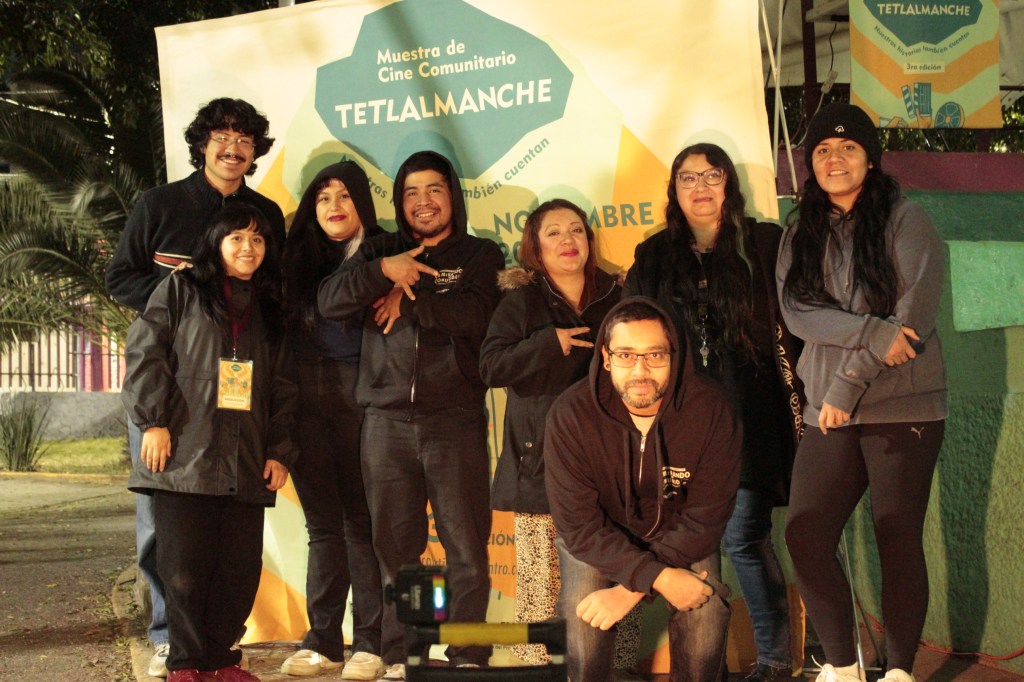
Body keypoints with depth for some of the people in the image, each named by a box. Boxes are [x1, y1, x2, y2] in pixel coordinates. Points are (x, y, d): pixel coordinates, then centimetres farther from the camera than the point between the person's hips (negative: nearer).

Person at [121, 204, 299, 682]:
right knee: (185, 566, -3)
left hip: (246, 463, 4)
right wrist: (153, 422, -10)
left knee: (241, 567, 2)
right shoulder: (180, 290, 8)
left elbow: (283, 387, 17)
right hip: (185, 457, -4)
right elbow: (145, 355, -1)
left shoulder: (270, 310, 19)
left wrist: (280, 451, 9)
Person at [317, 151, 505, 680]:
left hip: (455, 422, -2)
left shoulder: (480, 256, 10)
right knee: (394, 549, 7)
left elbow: (474, 316, -9)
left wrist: (408, 295, -5)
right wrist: (384, 271, -11)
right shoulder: (381, 252, 17)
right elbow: (329, 301, 2)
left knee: (467, 550, -2)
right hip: (387, 422, 2)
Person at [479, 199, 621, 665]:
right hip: (541, 459, -2)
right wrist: (550, 343, -10)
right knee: (541, 577, -4)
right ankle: (535, 660, 4)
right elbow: (490, 366, -5)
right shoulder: (521, 302, 6)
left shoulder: (614, 298, 13)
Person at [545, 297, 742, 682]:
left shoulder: (710, 409, -22)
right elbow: (579, 524, -22)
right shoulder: (570, 415, -24)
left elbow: (704, 518, -19)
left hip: (678, 534, 1)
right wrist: (658, 577, -34)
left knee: (707, 609, -24)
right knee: (583, 615, -27)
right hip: (599, 536, -1)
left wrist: (632, 589, -27)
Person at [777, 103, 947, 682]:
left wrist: (848, 384, -14)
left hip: (904, 410, -4)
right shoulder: (802, 234, 12)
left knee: (899, 543, 0)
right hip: (829, 414, 4)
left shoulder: (907, 222, -2)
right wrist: (872, 333, -19)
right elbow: (797, 312, -4)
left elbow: (913, 316, -11)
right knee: (806, 538, -2)